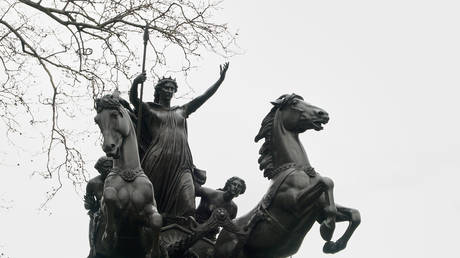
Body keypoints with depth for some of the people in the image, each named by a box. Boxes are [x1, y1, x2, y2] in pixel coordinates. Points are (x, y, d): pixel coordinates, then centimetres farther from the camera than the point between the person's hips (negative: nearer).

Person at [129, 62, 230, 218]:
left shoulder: (181, 111, 25)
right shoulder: (150, 109, 15)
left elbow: (203, 97, 19)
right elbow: (133, 99, -2)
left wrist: (220, 80, 11)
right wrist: (135, 83, -22)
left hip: (181, 163, 3)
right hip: (158, 161, -2)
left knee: (187, 206, -15)